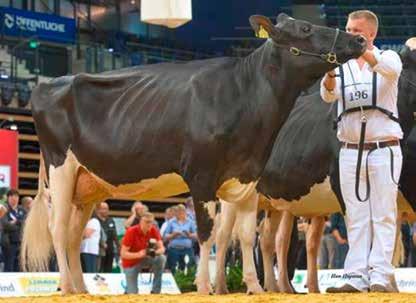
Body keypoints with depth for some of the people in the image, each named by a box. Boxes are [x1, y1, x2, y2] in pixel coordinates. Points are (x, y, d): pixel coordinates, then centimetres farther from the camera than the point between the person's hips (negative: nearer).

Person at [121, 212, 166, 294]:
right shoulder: (131, 232, -22)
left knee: (162, 258, -25)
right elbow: (123, 254, -24)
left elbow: (162, 249, -13)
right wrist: (139, 254, -40)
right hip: (131, 263, -4)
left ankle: (155, 291, -15)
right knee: (133, 293, -15)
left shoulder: (153, 230, -11)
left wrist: (155, 252, -37)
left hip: (144, 259, 4)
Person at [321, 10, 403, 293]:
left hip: (384, 150, -3)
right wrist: (329, 72, -34)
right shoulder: (342, 66, 8)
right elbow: (329, 94, -11)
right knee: (356, 217, 3)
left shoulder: (387, 57, 2)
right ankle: (356, 277, 3)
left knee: (384, 215, -3)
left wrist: (361, 51, -41)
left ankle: (380, 277, -5)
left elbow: (391, 69, -24)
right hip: (351, 151, 3)